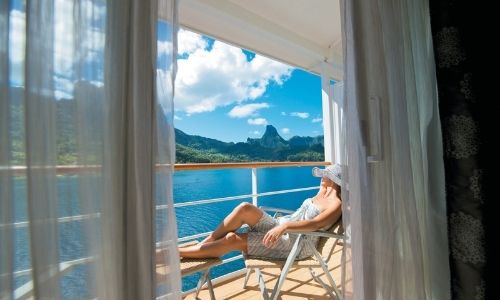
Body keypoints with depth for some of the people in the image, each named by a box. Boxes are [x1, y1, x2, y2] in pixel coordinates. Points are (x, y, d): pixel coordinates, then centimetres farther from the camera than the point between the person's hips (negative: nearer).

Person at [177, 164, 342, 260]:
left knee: (232, 239, -21)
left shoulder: (336, 204, -11)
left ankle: (178, 252, -7)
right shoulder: (323, 190, 14)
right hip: (280, 225, 8)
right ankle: (202, 245, -10)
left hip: (294, 243, -8)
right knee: (245, 208, -20)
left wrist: (284, 226, -39)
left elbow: (315, 224, -29)